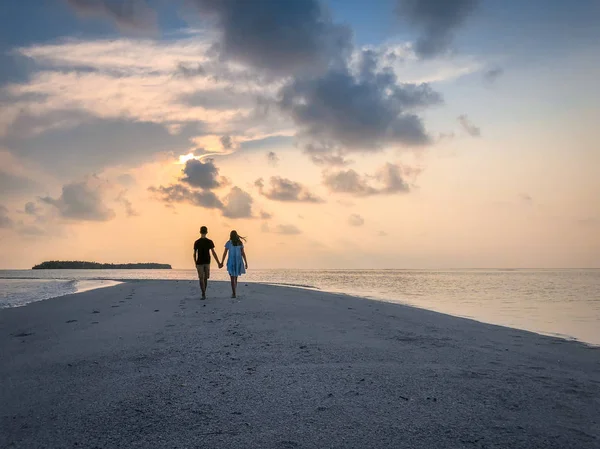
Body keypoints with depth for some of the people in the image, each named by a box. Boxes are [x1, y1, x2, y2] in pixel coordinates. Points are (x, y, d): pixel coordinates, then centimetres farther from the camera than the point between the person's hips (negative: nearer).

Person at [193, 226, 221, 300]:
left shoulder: (196, 242, -5)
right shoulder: (210, 241, -4)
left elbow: (194, 254, -2)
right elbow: (213, 253, -7)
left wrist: (195, 263, 11)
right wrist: (219, 263, -4)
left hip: (199, 263, -2)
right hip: (207, 262, 2)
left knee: (201, 279, 0)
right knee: (205, 278, 13)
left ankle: (203, 294, -11)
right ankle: (204, 293, 21)